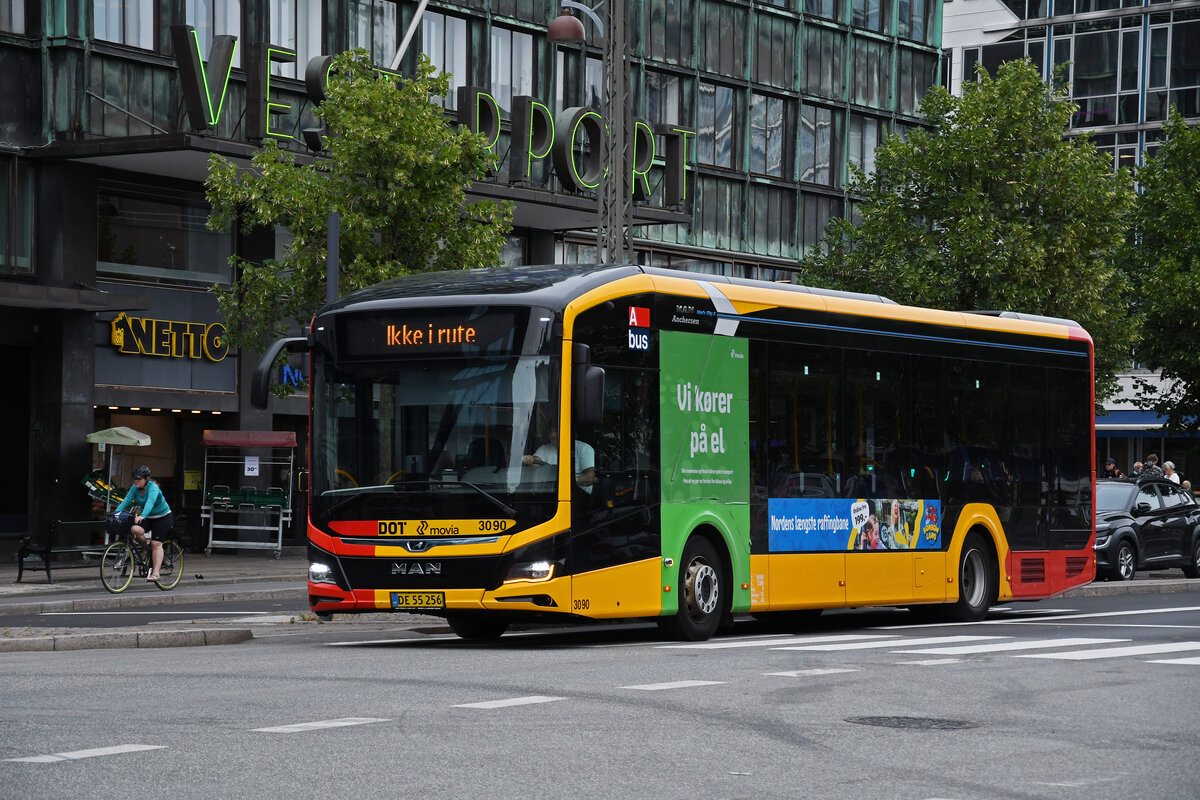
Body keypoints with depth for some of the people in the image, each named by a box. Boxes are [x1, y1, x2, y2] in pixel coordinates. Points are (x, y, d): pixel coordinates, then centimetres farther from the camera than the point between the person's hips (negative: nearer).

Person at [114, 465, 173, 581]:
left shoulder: (153, 487, -26)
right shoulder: (134, 488, -7)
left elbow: (150, 502, -42)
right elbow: (126, 501, -14)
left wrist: (142, 516, -58)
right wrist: (116, 512, -31)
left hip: (163, 517, -5)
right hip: (148, 518, 6)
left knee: (156, 544, -14)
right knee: (135, 529, -25)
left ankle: (155, 573, -12)